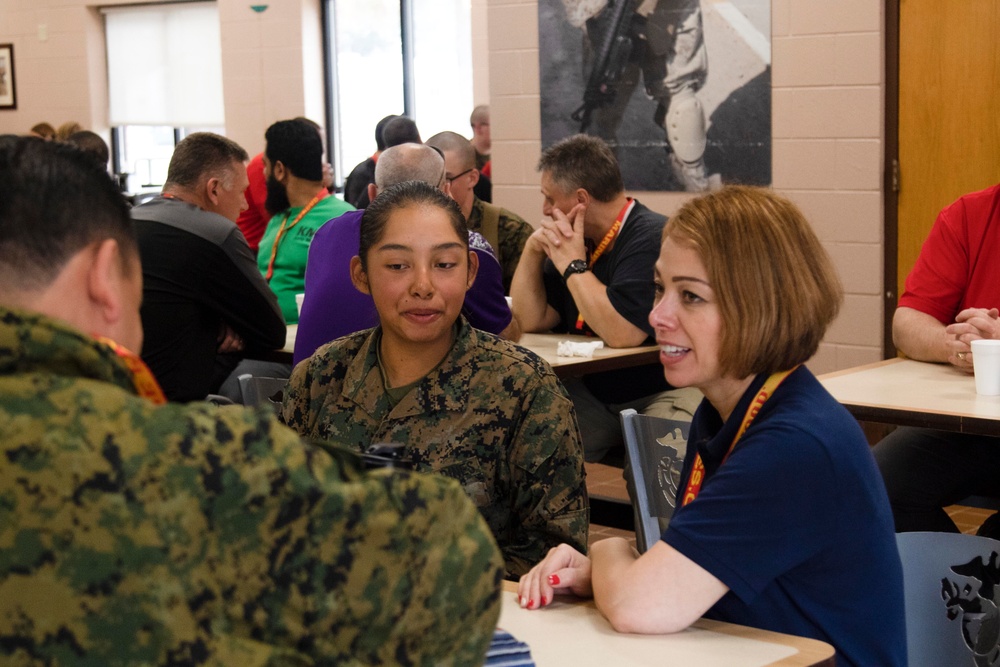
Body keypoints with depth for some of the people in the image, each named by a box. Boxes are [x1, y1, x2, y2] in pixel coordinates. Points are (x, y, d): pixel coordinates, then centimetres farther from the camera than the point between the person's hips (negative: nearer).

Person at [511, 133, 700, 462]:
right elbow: (529, 321, 11)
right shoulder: (577, 240, 10)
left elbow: (622, 333, -28)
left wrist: (574, 266, -17)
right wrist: (533, 250, -2)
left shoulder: (653, 238, -18)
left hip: (663, 395, -7)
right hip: (592, 395, 7)